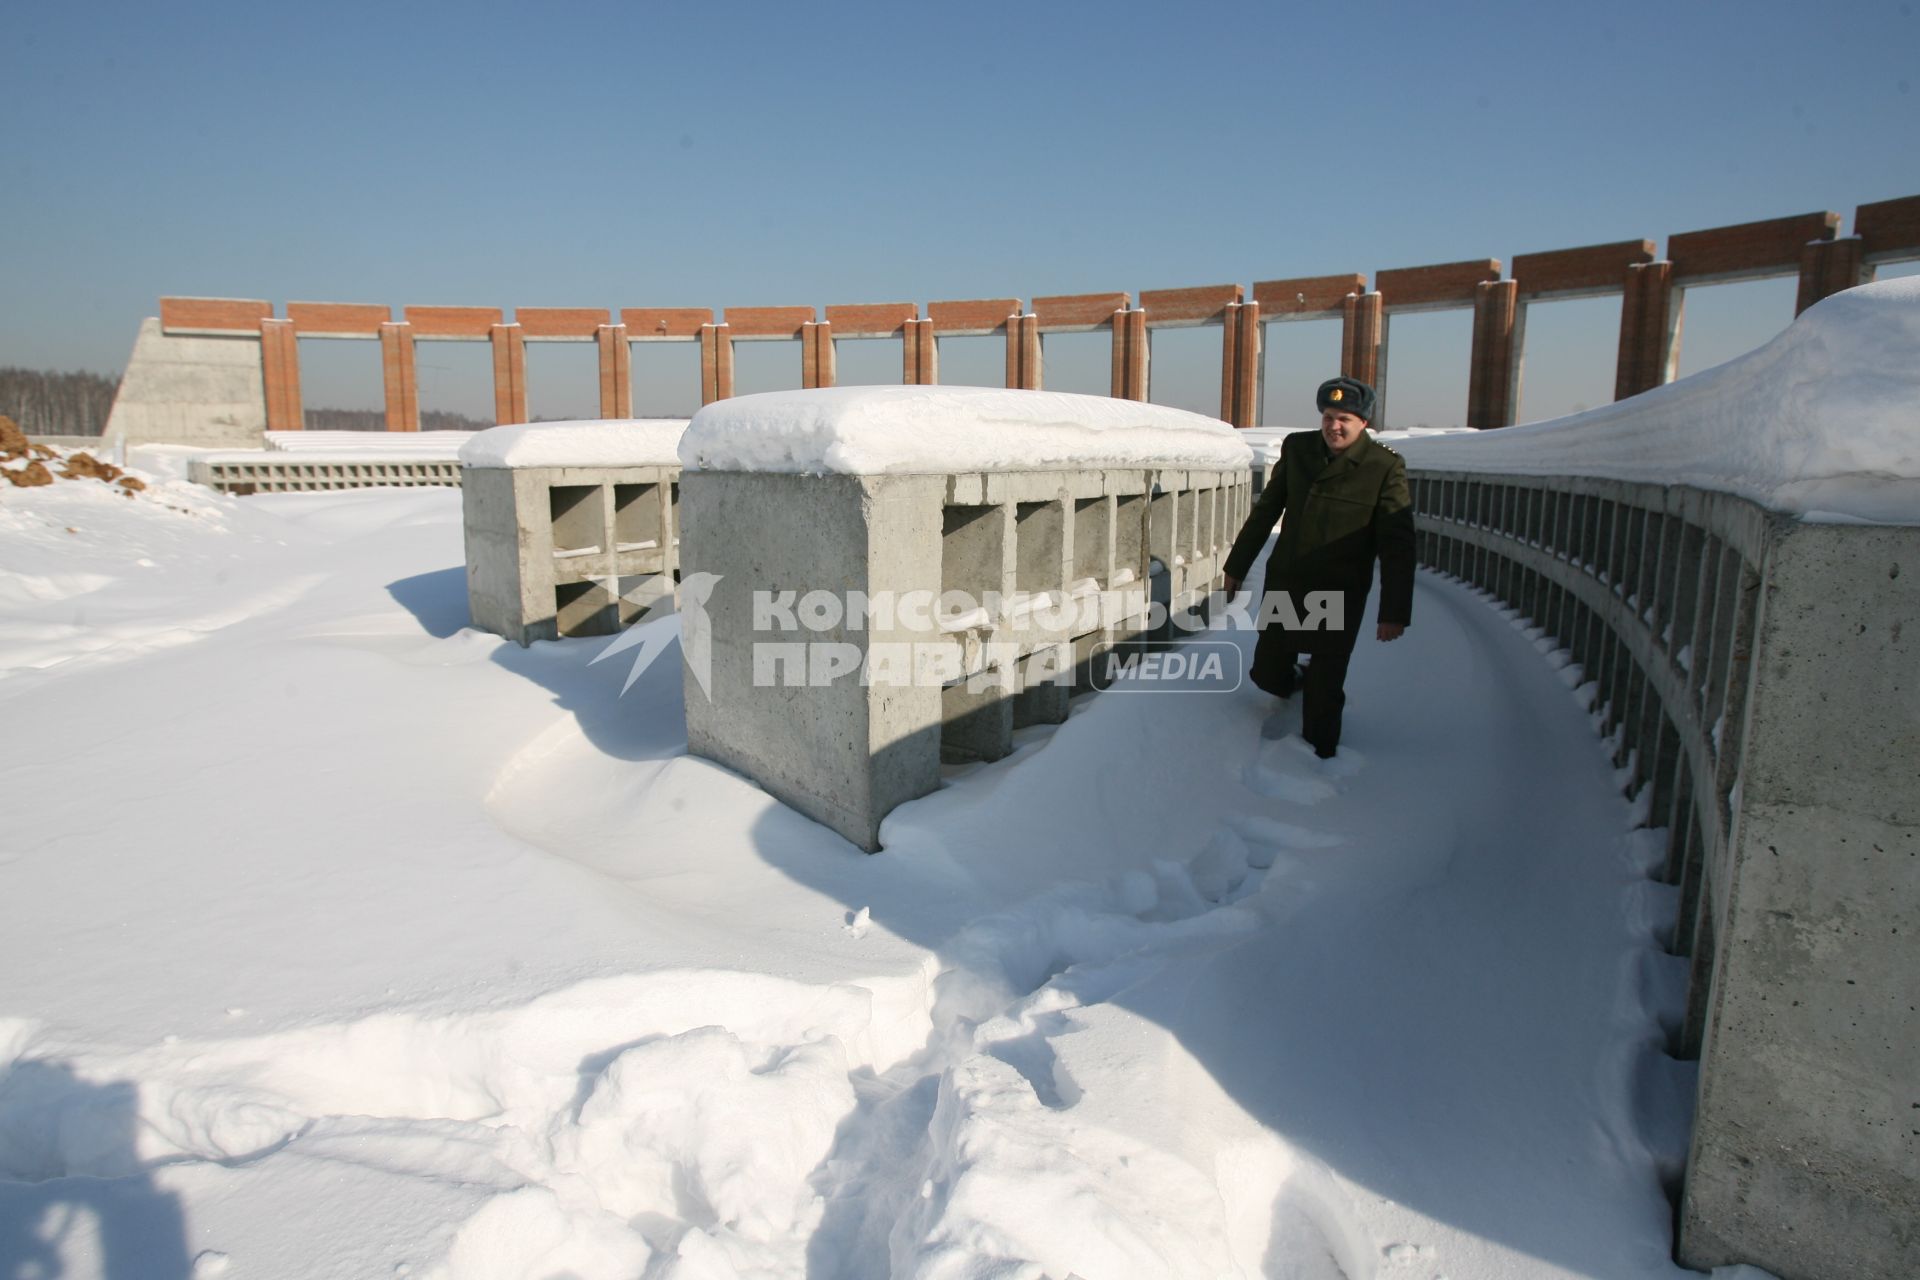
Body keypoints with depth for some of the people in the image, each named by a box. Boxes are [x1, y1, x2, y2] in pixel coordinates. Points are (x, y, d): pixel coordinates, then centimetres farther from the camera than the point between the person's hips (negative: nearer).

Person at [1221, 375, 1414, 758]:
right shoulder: (1297, 448, -1)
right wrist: (1237, 565, 13)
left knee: (1324, 687, 2)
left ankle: (1317, 755, 24)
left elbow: (1397, 546, -12)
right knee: (1268, 674, 13)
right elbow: (1266, 511, 9)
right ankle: (1299, 681, 47)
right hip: (1284, 584, 4)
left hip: (1339, 598, -4)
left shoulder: (1385, 468, -13)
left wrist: (1394, 611, -14)